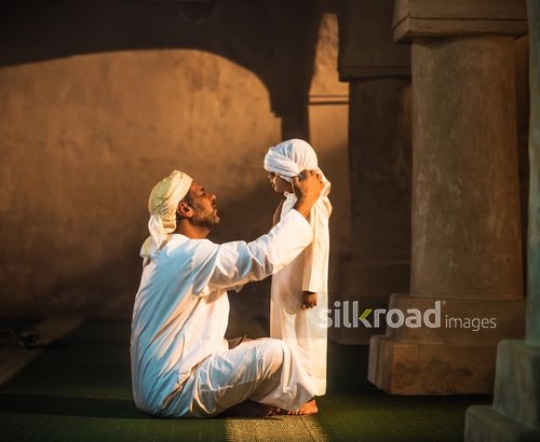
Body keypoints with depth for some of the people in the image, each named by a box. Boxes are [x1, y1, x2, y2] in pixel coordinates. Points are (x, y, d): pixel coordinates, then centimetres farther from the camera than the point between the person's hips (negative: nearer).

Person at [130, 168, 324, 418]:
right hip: (172, 392, -10)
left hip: (159, 386, 10)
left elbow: (247, 262, 21)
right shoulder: (191, 255, -19)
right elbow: (263, 256, -22)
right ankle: (299, 401, 15)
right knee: (273, 353, -12)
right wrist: (306, 202, -11)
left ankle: (237, 403, 4)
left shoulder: (171, 252, 12)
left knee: (251, 347, 23)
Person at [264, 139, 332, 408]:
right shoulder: (289, 201, 12)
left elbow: (318, 247, -20)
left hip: (303, 287, -9)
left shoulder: (312, 203, -17)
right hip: (286, 286, 9)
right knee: (288, 340, 13)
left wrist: (311, 287, -22)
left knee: (304, 339, -2)